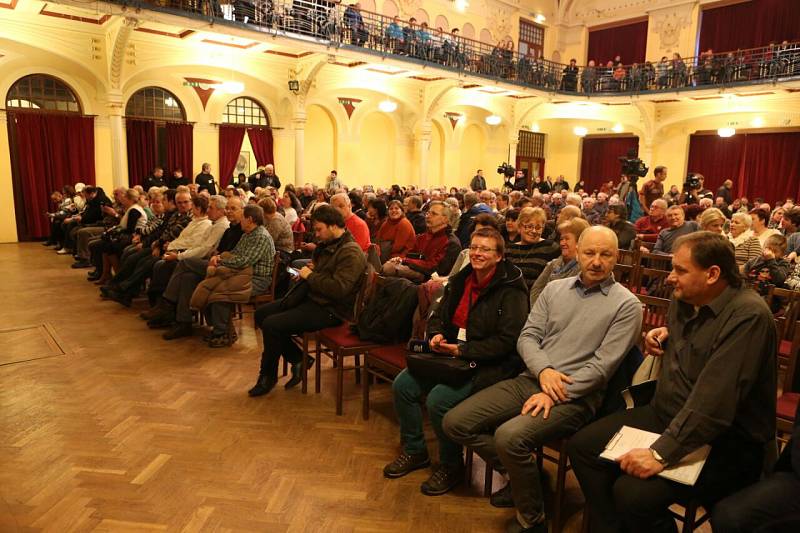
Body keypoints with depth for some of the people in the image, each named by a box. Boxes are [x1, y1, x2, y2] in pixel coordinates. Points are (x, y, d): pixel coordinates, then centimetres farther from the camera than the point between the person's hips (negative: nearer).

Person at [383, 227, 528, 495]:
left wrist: (463, 350, -21)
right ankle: (414, 451, 15)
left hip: (489, 365, -7)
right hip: (451, 355, 8)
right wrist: (436, 335, -4)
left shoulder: (511, 290, -11)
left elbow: (507, 340, -18)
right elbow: (438, 316, 20)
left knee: (438, 399, -26)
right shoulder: (461, 280, 11)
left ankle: (451, 466, 2)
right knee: (402, 384, -7)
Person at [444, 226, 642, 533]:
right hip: (530, 379, 6)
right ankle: (521, 475, 15)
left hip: (577, 396, -5)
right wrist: (543, 370, -12)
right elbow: (527, 336, 8)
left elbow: (602, 365, -10)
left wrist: (555, 394, -17)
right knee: (456, 423, -6)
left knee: (510, 436, -31)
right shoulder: (554, 289, 11)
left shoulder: (626, 305, -3)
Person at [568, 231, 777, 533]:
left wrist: (661, 453, -32)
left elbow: (713, 402, -30)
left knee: (632, 492, -28)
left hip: (722, 440, -8)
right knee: (582, 446, 1)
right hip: (665, 415, 9)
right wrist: (662, 338, 6)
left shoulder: (747, 316, -22)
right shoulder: (684, 300, 4)